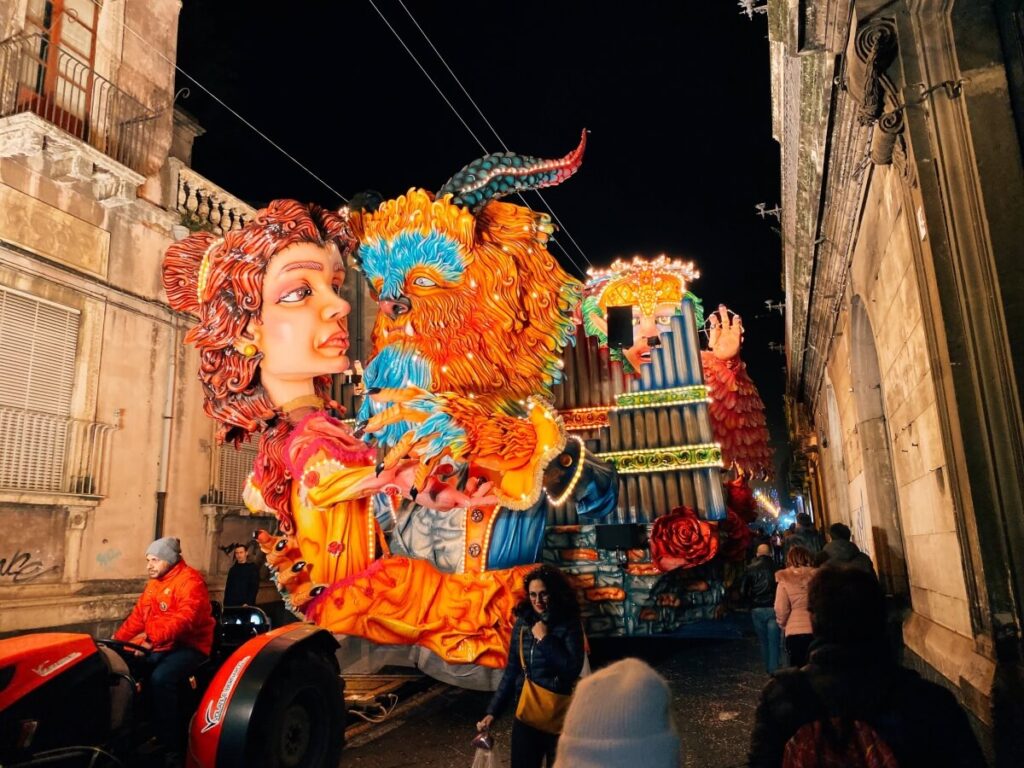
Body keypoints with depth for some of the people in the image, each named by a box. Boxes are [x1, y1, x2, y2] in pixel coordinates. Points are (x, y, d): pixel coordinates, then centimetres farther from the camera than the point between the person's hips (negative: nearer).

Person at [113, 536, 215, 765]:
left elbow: (186, 618, -29)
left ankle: (172, 748, -20)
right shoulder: (154, 583, 15)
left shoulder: (189, 580, -16)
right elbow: (137, 616, 16)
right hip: (160, 647, 9)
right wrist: (116, 640, 2)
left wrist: (152, 639, -39)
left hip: (189, 646, -9)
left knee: (160, 678, -31)